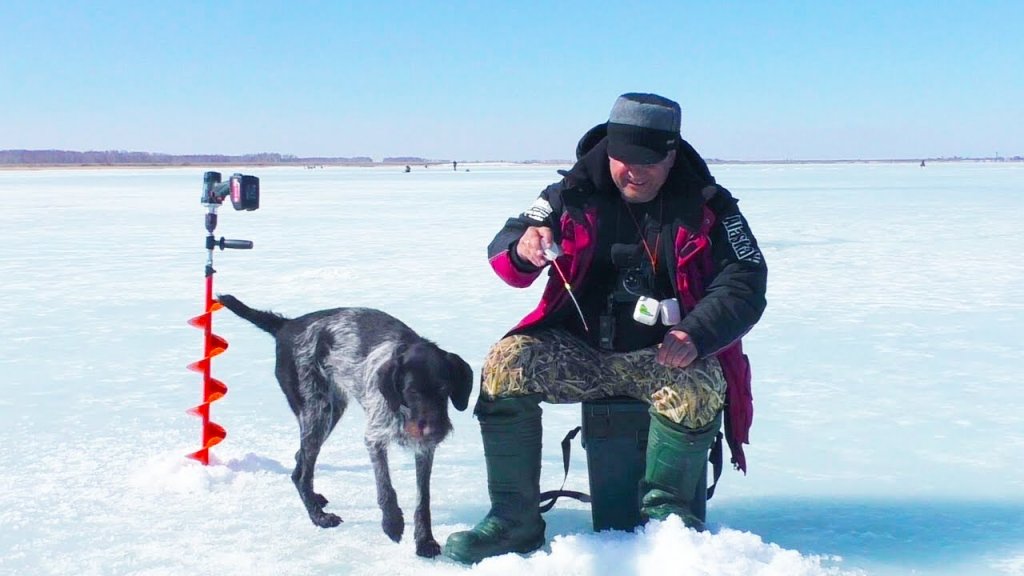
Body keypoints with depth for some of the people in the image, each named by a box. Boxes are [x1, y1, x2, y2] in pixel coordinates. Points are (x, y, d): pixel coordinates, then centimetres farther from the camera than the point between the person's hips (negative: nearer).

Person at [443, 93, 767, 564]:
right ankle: (514, 519, -16)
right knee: (506, 364, -23)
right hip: (579, 351, 2)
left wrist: (695, 336, -25)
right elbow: (504, 252, -5)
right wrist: (522, 250, -32)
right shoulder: (575, 194, 0)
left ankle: (667, 509, -6)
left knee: (699, 390, -33)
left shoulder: (707, 207, -3)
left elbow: (744, 285, -7)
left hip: (664, 357, -2)